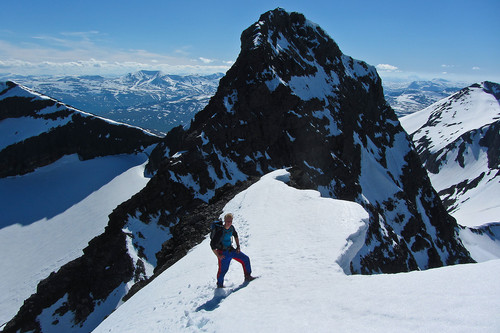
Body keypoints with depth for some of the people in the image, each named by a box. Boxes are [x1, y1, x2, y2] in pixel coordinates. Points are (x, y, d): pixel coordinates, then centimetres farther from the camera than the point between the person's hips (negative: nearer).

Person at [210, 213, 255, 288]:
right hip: (223, 253, -6)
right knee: (222, 270, 1)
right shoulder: (220, 231, -25)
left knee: (246, 259, 2)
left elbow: (236, 236, 19)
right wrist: (218, 255, -18)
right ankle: (220, 285, 25)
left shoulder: (232, 228, -4)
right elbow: (212, 244, -22)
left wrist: (238, 246, 10)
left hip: (231, 250, 7)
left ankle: (247, 276, 14)